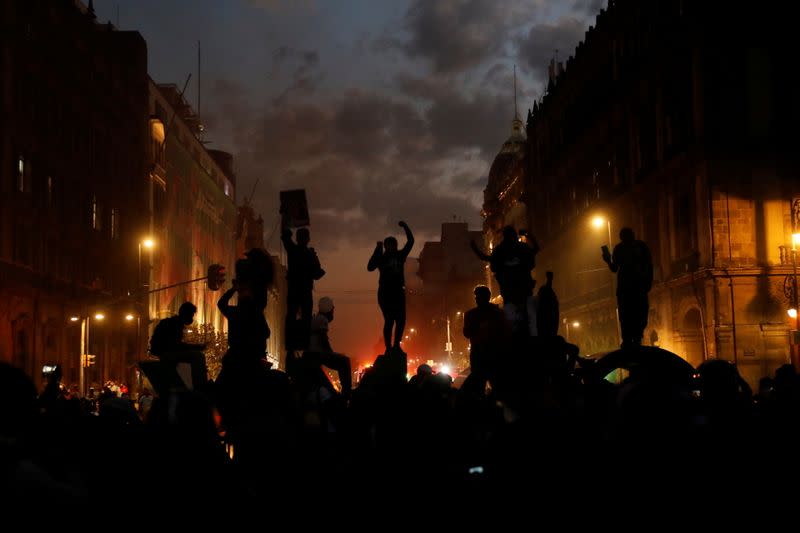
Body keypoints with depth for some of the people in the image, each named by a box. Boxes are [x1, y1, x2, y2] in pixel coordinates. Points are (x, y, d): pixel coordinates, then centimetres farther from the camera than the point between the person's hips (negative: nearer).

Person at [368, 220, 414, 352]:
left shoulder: (400, 255, 10)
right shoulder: (381, 258, -1)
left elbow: (411, 241, 10)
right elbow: (370, 267, -18)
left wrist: (405, 227, 0)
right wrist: (377, 250, -20)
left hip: (398, 292, 4)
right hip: (385, 293, -4)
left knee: (401, 320, -2)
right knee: (389, 320, -9)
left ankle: (396, 345, 11)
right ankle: (388, 348, -5)